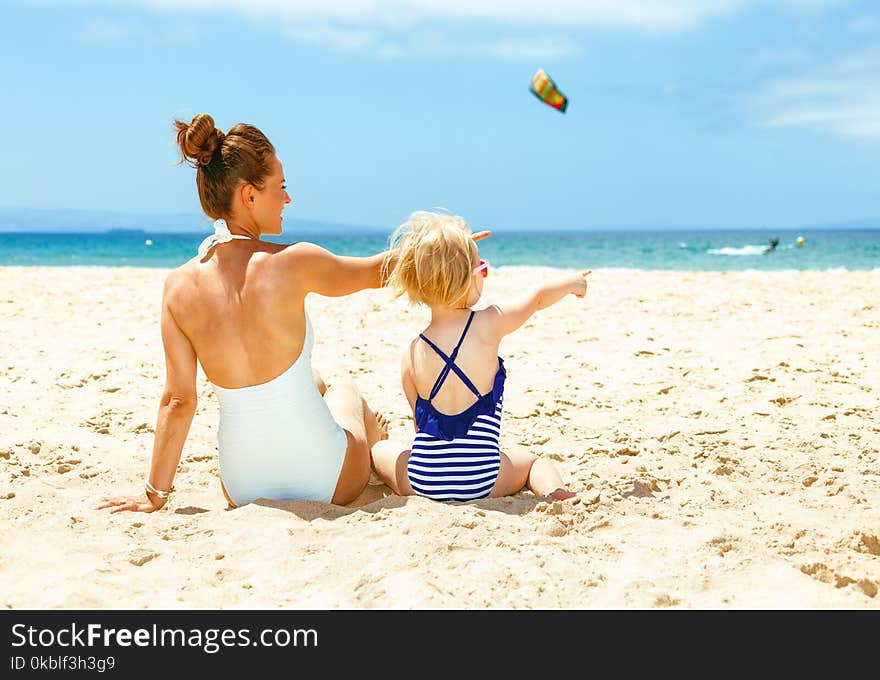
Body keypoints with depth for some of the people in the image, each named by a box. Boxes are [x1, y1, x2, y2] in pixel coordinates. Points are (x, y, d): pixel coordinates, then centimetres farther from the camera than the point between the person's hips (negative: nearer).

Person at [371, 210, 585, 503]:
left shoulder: (411, 352, -5)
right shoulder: (488, 324, -10)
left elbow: (421, 422, 6)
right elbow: (537, 297, 11)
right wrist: (571, 282, 31)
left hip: (421, 481, 2)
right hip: (482, 480, -2)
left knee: (381, 449, 33)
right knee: (531, 460, 29)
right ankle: (554, 490, 4)